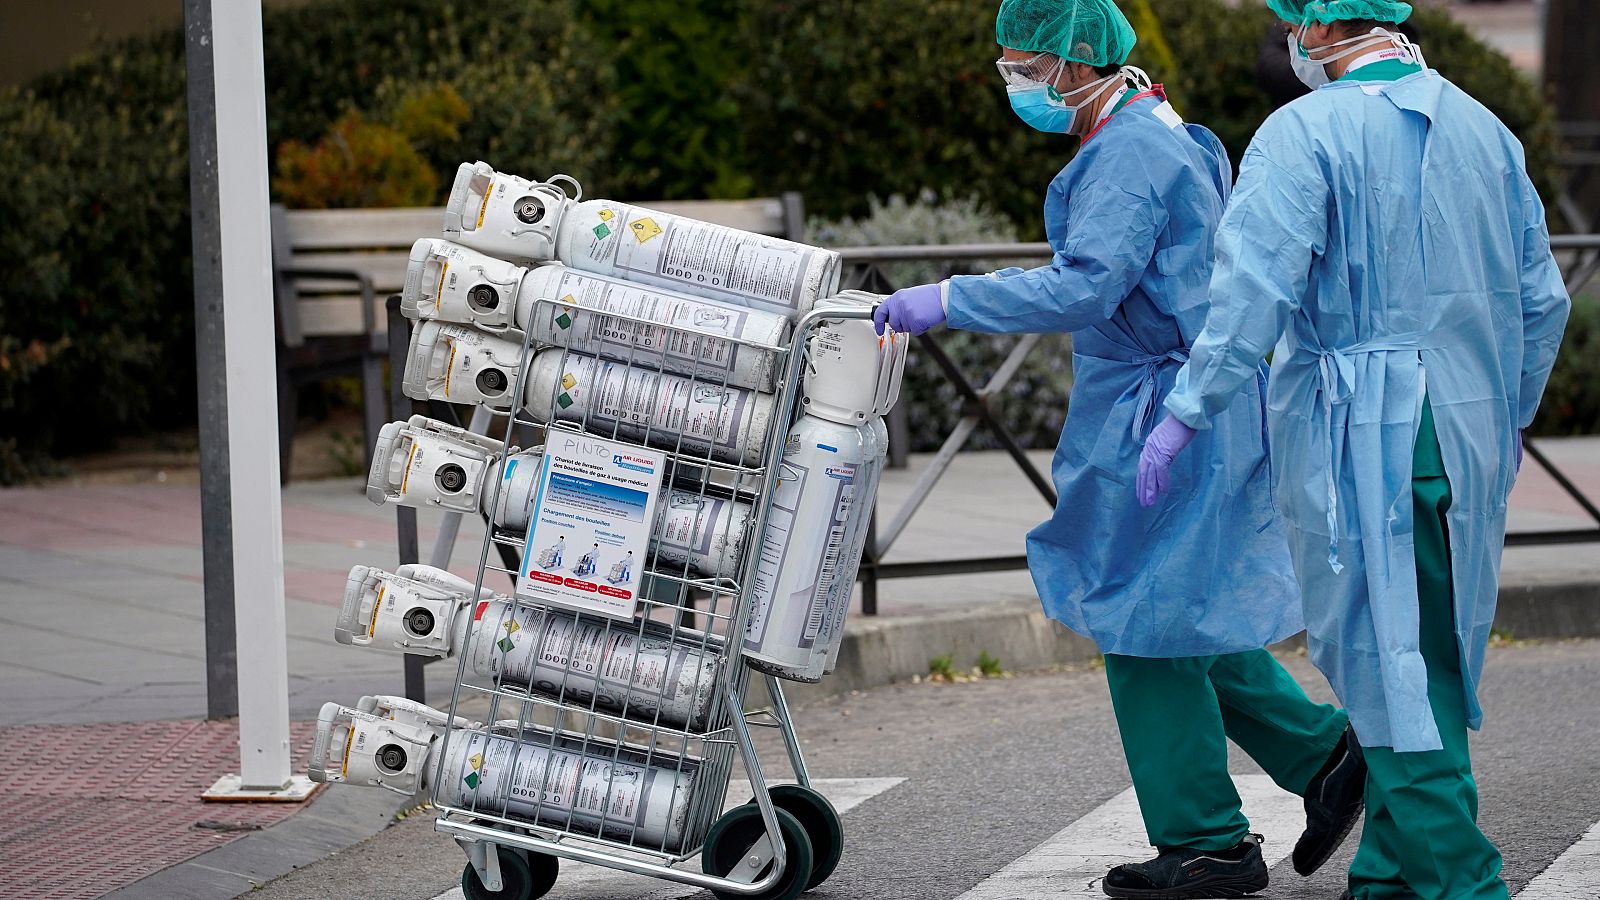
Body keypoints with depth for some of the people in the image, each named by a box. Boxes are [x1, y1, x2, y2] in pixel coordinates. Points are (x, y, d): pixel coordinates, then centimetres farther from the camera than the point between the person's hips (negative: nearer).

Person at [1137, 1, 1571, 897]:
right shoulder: (1485, 130, 10)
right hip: (1469, 428, 7)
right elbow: (1541, 299, 15)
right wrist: (1511, 417, 27)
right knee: (1434, 657, 15)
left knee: (1385, 664, -3)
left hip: (1359, 437, -6)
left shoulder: (1306, 134, -10)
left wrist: (1186, 414, -15)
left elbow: (1255, 288, -19)